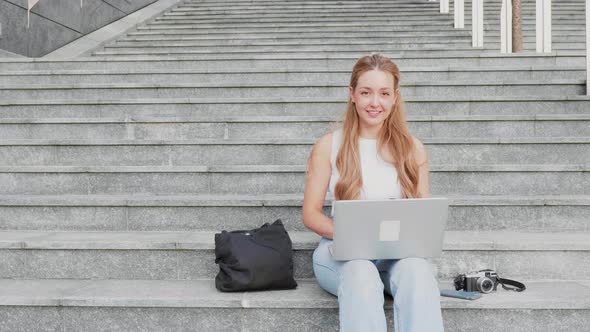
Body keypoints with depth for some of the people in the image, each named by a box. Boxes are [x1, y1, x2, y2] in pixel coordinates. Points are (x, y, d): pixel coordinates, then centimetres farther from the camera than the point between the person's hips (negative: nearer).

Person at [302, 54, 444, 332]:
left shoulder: (412, 149, 9)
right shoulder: (329, 145, 4)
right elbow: (310, 214, 3)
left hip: (399, 252, 1)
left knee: (418, 270, -35)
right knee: (360, 273, -37)